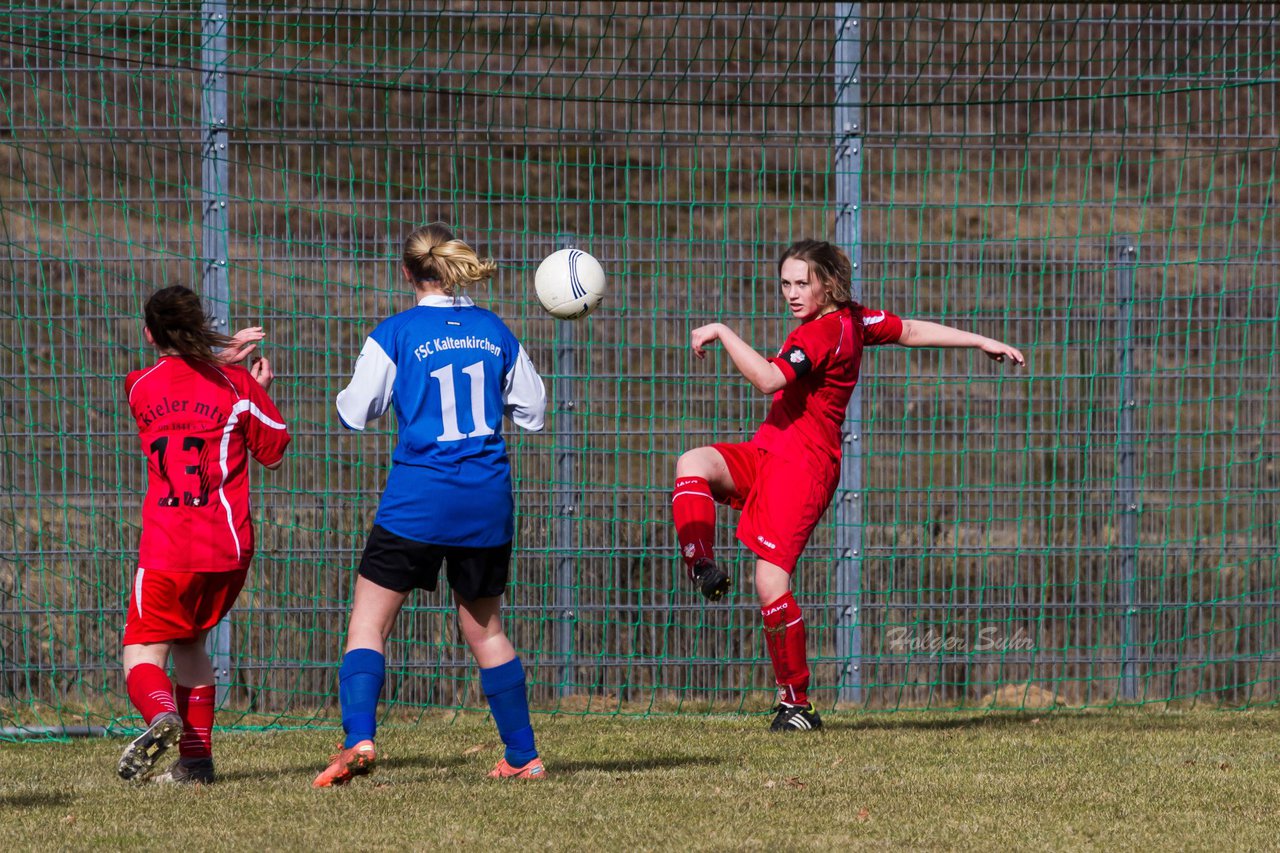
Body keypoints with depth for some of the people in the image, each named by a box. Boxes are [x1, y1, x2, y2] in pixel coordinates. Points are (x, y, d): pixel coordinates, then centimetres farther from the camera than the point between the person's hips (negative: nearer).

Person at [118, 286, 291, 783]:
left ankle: (162, 716, -36)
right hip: (228, 545, 2)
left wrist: (217, 359, 30)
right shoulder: (237, 385, 1)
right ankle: (196, 757, 16)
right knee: (189, 642, 22)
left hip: (166, 549, -2)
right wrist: (260, 390, 24)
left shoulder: (139, 387, 6)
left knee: (143, 656, -3)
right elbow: (274, 452, 13)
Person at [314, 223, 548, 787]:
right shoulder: (494, 331, 7)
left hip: (418, 501, -4)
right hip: (487, 505, 4)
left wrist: (346, 397, 20)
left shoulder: (396, 334, -6)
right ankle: (523, 757, 18)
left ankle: (359, 738, -20)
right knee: (484, 627, 17)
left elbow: (354, 413, -2)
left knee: (369, 621, 0)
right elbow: (532, 412, 14)